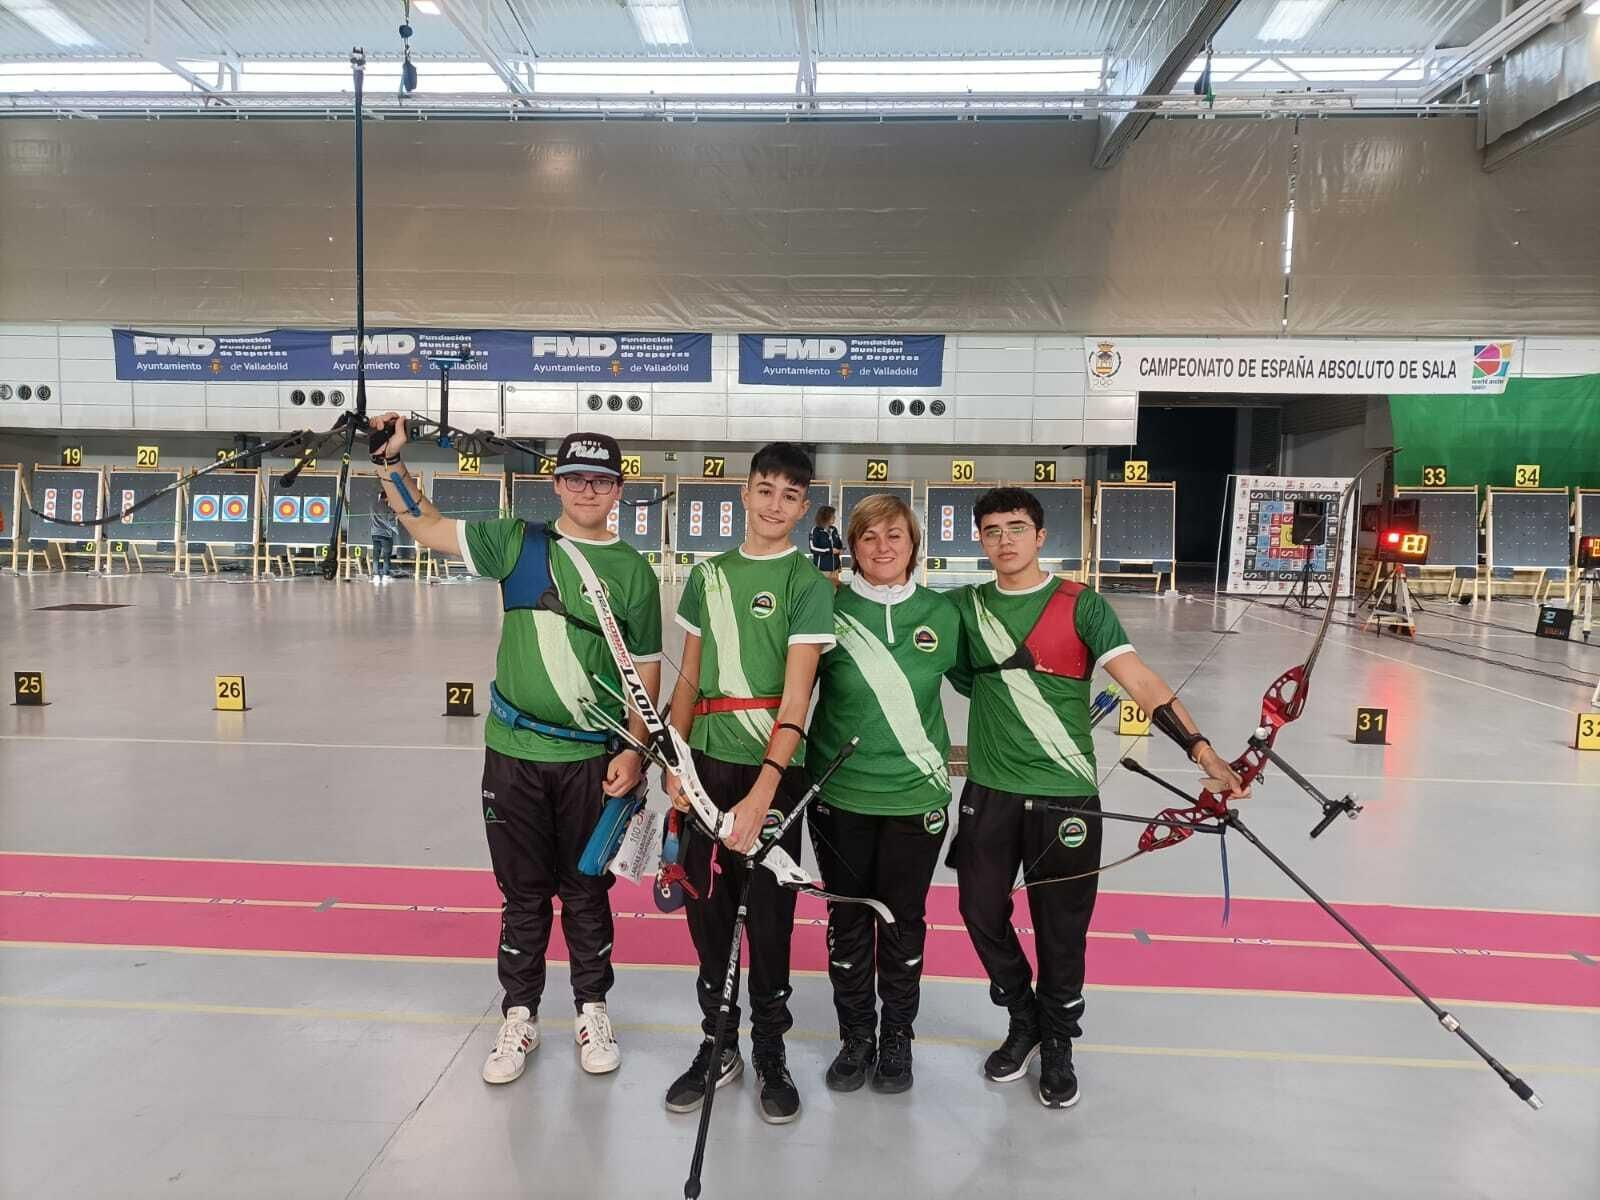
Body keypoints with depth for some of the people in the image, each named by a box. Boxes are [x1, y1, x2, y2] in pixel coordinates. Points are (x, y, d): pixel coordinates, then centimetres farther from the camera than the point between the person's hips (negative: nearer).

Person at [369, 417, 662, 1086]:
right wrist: (392, 460, -3)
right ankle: (519, 1018, 29)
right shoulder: (517, 542, 2)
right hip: (514, 753, 1)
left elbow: (646, 670, 0)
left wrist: (633, 751, -6)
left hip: (592, 760, -1)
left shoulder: (632, 569, -1)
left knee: (586, 891, 12)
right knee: (522, 892, 12)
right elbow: (425, 527, 7)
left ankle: (592, 1012, 31)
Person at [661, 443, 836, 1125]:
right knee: (706, 905, 11)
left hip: (773, 768, -4)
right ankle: (717, 1045, 31)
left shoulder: (808, 584, -6)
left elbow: (796, 698, -14)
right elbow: (689, 680, 13)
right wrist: (674, 766, 3)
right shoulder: (709, 575, 9)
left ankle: (769, 1051, 26)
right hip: (708, 763, 4)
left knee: (769, 913, 5)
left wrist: (760, 794, -21)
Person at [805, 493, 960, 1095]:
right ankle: (855, 1037, 31)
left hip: (916, 796, 1)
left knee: (903, 921, 12)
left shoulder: (941, 614, -1)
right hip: (840, 796, 0)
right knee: (847, 920, 11)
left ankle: (896, 1037, 33)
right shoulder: (830, 610, -5)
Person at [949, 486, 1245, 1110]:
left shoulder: (1081, 605, -5)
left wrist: (1203, 752, -22)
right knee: (982, 913, 8)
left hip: (1065, 793, -3)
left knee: (1061, 928, 6)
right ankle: (1023, 1021, 36)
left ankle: (1057, 1042, 32)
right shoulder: (966, 607, 5)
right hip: (989, 793, 3)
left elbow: (1141, 682, -12)